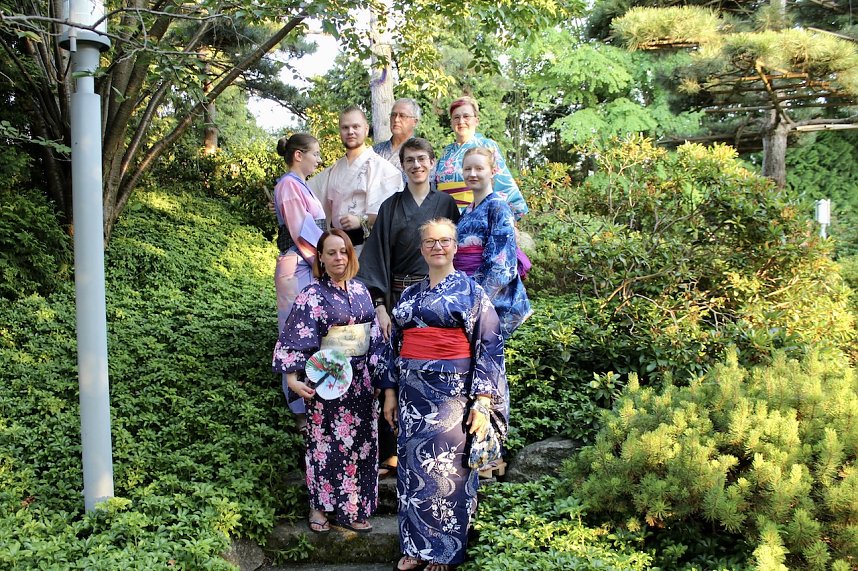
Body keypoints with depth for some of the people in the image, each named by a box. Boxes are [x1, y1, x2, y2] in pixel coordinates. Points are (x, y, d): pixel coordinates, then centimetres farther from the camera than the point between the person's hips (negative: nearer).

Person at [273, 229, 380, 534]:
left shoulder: (360, 290, 8)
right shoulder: (312, 295, -8)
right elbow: (295, 340, -12)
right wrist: (293, 379, -20)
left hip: (361, 379, 5)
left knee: (361, 442, 9)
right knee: (327, 443, 2)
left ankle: (352, 508, 22)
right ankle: (321, 506, 18)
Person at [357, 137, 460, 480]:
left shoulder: (446, 204, 6)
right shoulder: (391, 207, 6)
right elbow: (377, 257, 1)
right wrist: (379, 305, -9)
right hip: (400, 297, 0)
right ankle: (392, 453, 8)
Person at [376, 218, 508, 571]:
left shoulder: (471, 291, -1)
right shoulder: (410, 295, 13)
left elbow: (489, 346, -7)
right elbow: (395, 346, 17)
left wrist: (482, 403, -13)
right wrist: (390, 392, 12)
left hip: (453, 394, -5)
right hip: (413, 394, 5)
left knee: (448, 471, 2)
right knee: (413, 468, 9)